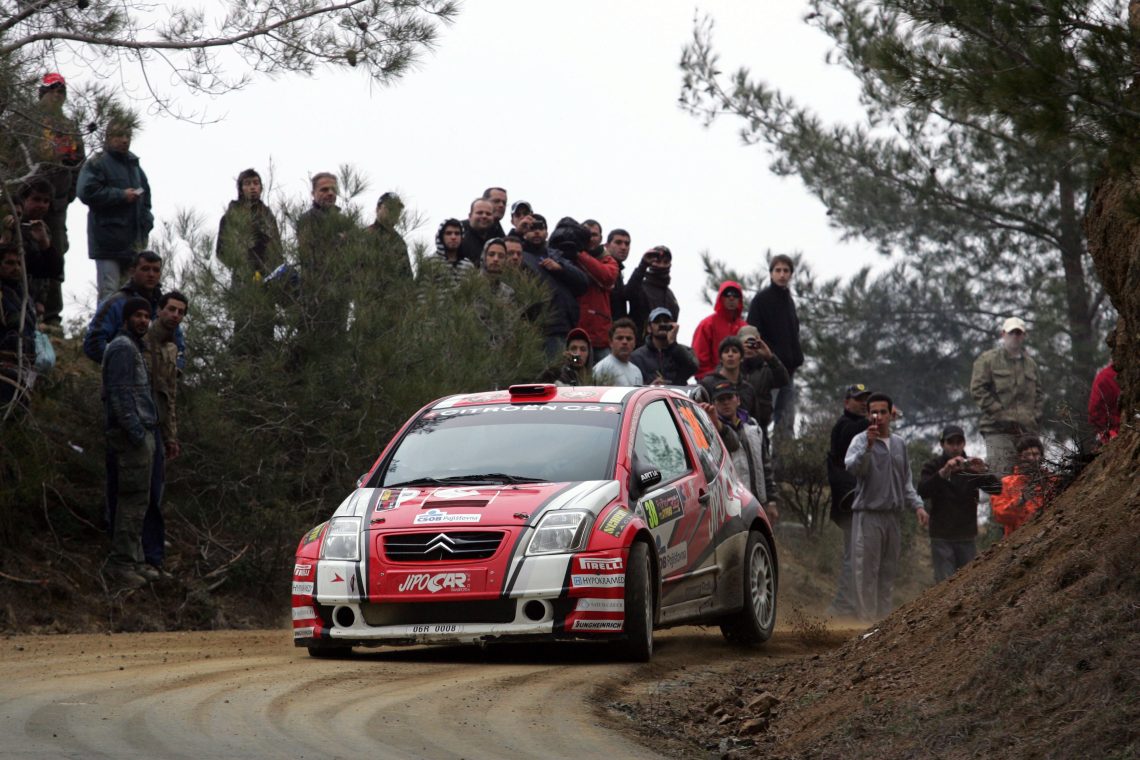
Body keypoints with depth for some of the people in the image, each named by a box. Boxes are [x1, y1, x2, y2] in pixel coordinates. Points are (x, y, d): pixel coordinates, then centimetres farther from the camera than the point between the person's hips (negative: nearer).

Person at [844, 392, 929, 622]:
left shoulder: (899, 444, 16)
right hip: (868, 515, -6)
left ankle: (884, 618, 14)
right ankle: (868, 618, -10)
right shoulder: (861, 440, -3)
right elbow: (852, 467, -22)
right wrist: (868, 446, -35)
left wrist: (917, 505, 11)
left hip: (892, 516, 6)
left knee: (888, 573, 9)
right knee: (867, 573, -9)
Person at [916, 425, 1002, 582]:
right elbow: (923, 491, -16)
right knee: (945, 584, -8)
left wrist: (984, 471, -23)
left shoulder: (972, 465, 7)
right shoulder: (933, 466, 2)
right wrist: (944, 472, -31)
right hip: (942, 537, -2)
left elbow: (997, 488, -3)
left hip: (967, 535, 2)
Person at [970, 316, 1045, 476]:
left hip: (1027, 430, 6)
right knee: (1000, 477, -16)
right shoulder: (988, 360, 5)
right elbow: (978, 389, -4)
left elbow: (1039, 393, 26)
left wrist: (1036, 416, 9)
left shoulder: (1030, 363, 23)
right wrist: (1000, 413, -11)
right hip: (998, 429, -6)